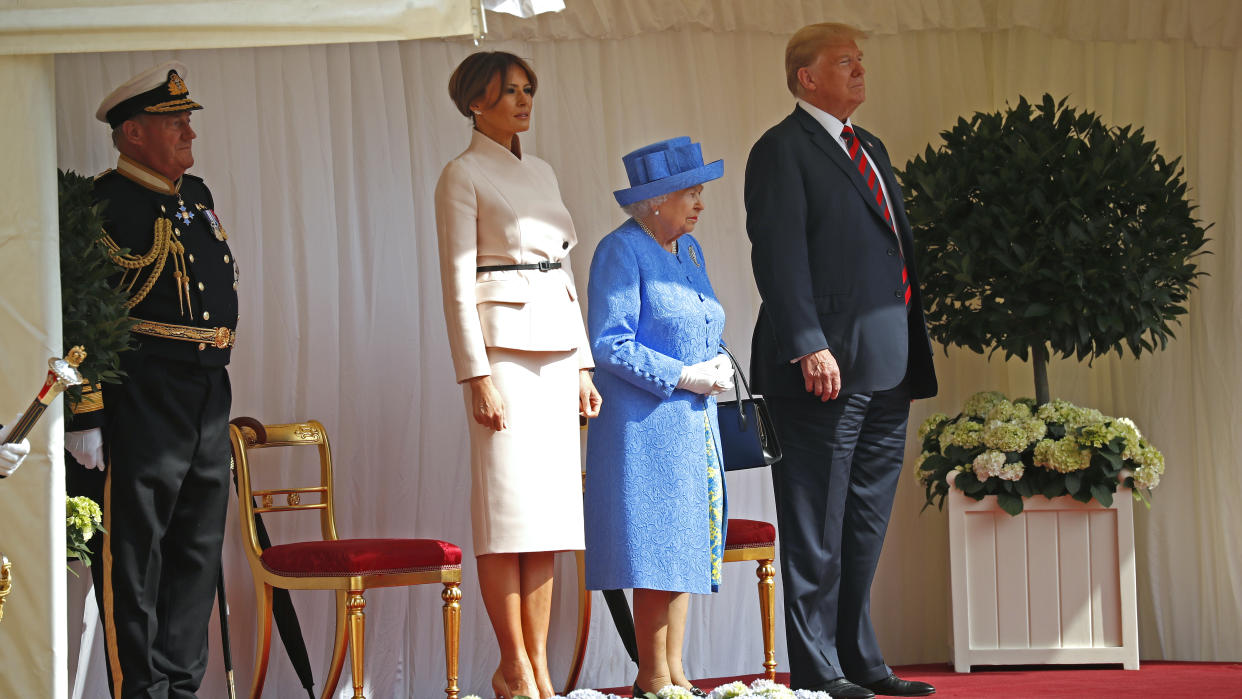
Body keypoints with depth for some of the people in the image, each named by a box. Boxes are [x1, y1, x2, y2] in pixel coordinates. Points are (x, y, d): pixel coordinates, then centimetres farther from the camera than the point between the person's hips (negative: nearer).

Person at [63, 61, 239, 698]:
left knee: (197, 551, 11)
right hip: (138, 400, -8)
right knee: (131, 556, -3)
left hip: (208, 398, 8)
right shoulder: (103, 206, -9)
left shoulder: (196, 198, 17)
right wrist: (84, 417, -19)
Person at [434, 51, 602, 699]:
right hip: (503, 344, -7)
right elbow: (457, 282, -8)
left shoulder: (541, 172, 18)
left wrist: (583, 364, 13)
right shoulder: (463, 175, -2)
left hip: (557, 349, 7)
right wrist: (476, 376, -15)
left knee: (549, 508, 3)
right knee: (509, 506, -8)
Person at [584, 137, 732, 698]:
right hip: (646, 425, -8)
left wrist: (718, 366, 2)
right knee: (658, 547, -9)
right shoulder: (620, 251, -10)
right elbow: (609, 344, -16)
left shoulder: (687, 250, 16)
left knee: (686, 544, 7)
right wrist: (683, 377, -17)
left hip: (694, 422, 8)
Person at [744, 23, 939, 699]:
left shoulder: (869, 149, 21)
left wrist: (912, 356, 16)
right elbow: (778, 257, -14)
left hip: (886, 367, 9)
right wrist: (809, 346, -23)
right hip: (827, 365, -9)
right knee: (815, 526, -4)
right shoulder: (782, 150, -5)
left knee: (865, 524, 12)